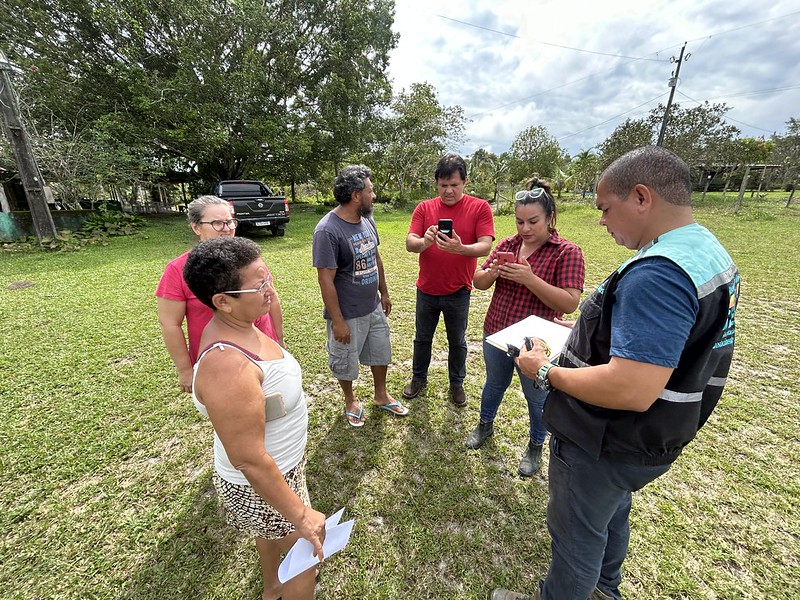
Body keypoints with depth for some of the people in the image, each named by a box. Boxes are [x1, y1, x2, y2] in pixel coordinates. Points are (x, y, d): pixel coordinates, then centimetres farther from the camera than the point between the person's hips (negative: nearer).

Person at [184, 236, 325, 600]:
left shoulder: (235, 325, -10)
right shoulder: (228, 368, -39)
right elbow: (250, 461, -32)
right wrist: (300, 515, -21)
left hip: (276, 462, 9)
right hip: (260, 484, -9)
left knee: (271, 535, 35)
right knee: (307, 550, 18)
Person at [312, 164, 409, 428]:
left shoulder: (367, 220, 0)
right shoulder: (327, 231, -23)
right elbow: (326, 280, -22)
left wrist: (384, 292, 15)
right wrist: (338, 321, -19)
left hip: (374, 308, 7)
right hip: (347, 315, -7)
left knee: (381, 353, 22)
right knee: (345, 362, 15)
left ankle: (381, 395, 46)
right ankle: (350, 400, 43)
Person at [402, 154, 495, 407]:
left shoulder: (480, 207, -7)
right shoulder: (424, 208, -2)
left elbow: (485, 246, -16)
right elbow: (409, 244, -10)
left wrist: (460, 249, -36)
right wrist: (424, 242, -34)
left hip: (458, 292, -1)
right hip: (427, 290, 2)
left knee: (457, 342, 15)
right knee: (422, 338, 18)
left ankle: (457, 384, 38)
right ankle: (418, 378, 41)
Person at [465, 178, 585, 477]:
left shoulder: (567, 252, -13)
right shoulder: (508, 244, 0)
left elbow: (570, 303, -21)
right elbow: (478, 282, 2)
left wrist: (529, 279, -31)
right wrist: (493, 271, -20)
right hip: (495, 333, 4)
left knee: (537, 397, 16)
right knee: (494, 383, 25)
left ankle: (535, 446, 42)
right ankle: (485, 425, 50)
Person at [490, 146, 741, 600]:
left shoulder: (657, 273, -31)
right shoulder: (709, 250, 3)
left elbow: (631, 391, -36)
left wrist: (545, 371, -23)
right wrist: (587, 332, 10)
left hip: (607, 445, -10)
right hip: (649, 434, 10)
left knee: (577, 532, 16)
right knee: (612, 513, 32)